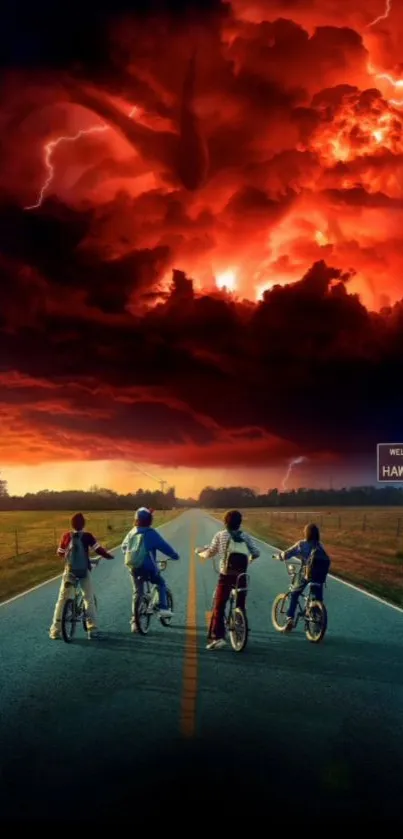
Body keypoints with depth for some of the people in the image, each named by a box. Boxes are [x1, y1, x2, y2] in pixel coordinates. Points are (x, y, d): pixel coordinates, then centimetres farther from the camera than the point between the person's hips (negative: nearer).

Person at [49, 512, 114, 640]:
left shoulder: (66, 536, -2)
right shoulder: (87, 536, -9)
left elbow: (60, 553, 7)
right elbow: (98, 549, -10)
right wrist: (109, 556, 7)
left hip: (69, 570, 2)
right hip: (84, 571, -2)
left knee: (62, 599, 10)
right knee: (89, 599, 8)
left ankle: (55, 630, 8)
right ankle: (92, 629, 4)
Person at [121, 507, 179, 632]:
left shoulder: (132, 532, 7)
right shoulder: (151, 533, -9)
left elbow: (124, 546, 21)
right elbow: (164, 546, -8)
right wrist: (175, 555, 5)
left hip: (134, 567, 4)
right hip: (148, 567, -4)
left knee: (137, 592, 13)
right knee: (161, 583, 19)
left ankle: (134, 621, 8)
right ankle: (163, 608, 7)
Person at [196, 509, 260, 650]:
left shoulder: (220, 535, 0)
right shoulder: (246, 536, 5)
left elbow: (209, 554, 0)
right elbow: (256, 553, -1)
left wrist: (200, 551, 21)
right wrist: (249, 556, 22)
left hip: (226, 576, -2)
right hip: (242, 577, 2)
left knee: (219, 607, 2)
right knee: (240, 606, 17)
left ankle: (217, 637, -10)